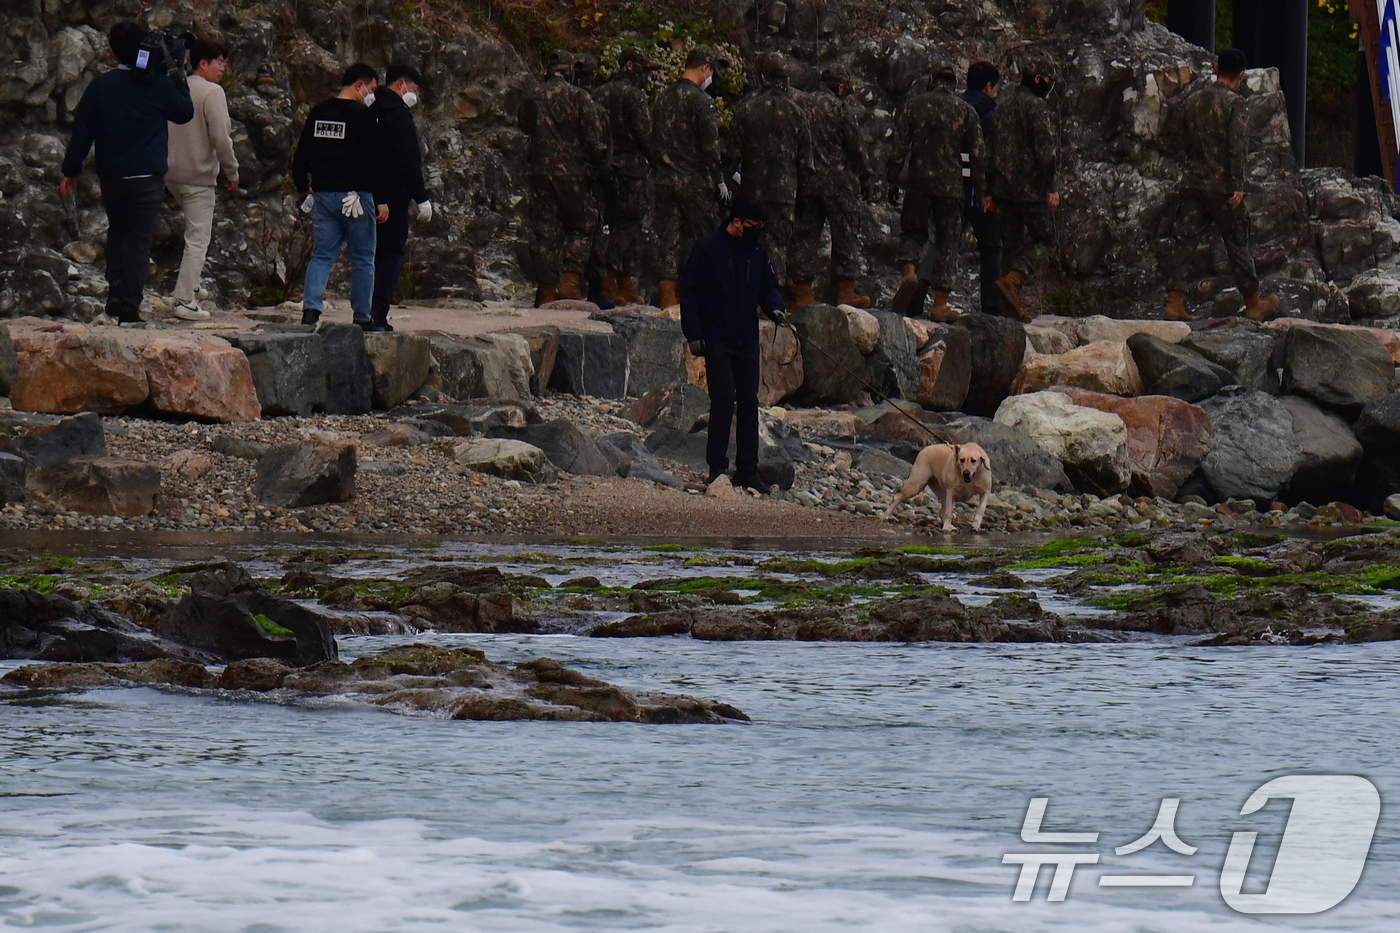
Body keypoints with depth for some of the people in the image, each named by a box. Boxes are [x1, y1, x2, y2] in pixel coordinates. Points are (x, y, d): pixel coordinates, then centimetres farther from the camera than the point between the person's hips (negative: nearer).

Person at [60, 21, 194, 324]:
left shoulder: (100, 86, -2)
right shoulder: (160, 86, -5)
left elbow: (82, 130, 1)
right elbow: (185, 114, 12)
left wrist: (71, 171, 9)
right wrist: (179, 80, 19)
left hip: (111, 176, 2)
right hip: (148, 177, -2)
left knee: (117, 230, 24)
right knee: (140, 240, 0)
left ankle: (116, 291, 9)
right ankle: (129, 307, -6)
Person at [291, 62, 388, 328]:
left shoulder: (318, 112, 8)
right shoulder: (363, 116, -10)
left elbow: (301, 156, 15)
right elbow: (374, 161, -12)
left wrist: (301, 187, 28)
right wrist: (381, 200, -9)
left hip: (323, 195, 5)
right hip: (356, 196, -5)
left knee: (321, 255, 6)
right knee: (362, 259, 6)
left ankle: (311, 306, -13)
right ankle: (362, 317, 10)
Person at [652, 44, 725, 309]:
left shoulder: (662, 99, 12)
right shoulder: (699, 100, -11)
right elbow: (710, 145, -14)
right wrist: (719, 180, -8)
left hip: (664, 178, 6)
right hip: (693, 179, -6)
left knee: (668, 237, 5)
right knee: (702, 235, 5)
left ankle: (668, 295, 2)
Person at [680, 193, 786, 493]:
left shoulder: (757, 251, 10)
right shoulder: (708, 248, -6)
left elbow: (769, 286, 18)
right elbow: (690, 292, -5)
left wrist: (774, 308, -4)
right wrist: (693, 333, -12)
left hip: (747, 341, 6)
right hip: (717, 341, -6)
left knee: (749, 402, 6)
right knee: (723, 401, -10)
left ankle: (748, 470, 11)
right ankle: (717, 468, -4)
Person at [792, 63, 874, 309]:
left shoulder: (800, 105, 6)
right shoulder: (838, 107, -8)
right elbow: (856, 148, -6)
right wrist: (865, 180, 3)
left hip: (806, 179, 4)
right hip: (837, 182, -4)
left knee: (804, 235, 6)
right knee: (845, 235, 4)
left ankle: (804, 293, 3)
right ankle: (846, 292, 4)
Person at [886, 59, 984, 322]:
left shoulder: (916, 105, 3)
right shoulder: (965, 110, 2)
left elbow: (898, 145, 2)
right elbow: (977, 152, 2)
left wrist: (893, 179, 9)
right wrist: (980, 188, 8)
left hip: (918, 182, 0)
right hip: (951, 185, 0)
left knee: (912, 232, 16)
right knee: (947, 242, 6)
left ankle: (908, 272, -15)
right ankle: (940, 304, 3)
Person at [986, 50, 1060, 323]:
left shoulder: (1003, 106, 15)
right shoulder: (1035, 106, -10)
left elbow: (993, 149, 18)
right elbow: (1047, 149, -18)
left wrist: (991, 191, 21)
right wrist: (1052, 188, -13)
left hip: (1004, 187, 7)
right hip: (1032, 188, -7)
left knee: (1012, 242, 10)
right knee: (1043, 239, 1)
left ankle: (1012, 307, 7)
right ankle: (1012, 279, -21)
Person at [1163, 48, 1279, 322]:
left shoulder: (1193, 101, 7)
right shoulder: (1234, 102, -10)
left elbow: (1182, 139, 14)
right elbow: (1236, 146, -17)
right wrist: (1237, 185, -16)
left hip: (1192, 183, 4)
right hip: (1222, 184, -4)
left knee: (1184, 241, 2)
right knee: (1237, 244, 7)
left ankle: (1174, 302, -7)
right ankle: (1254, 305, 19)